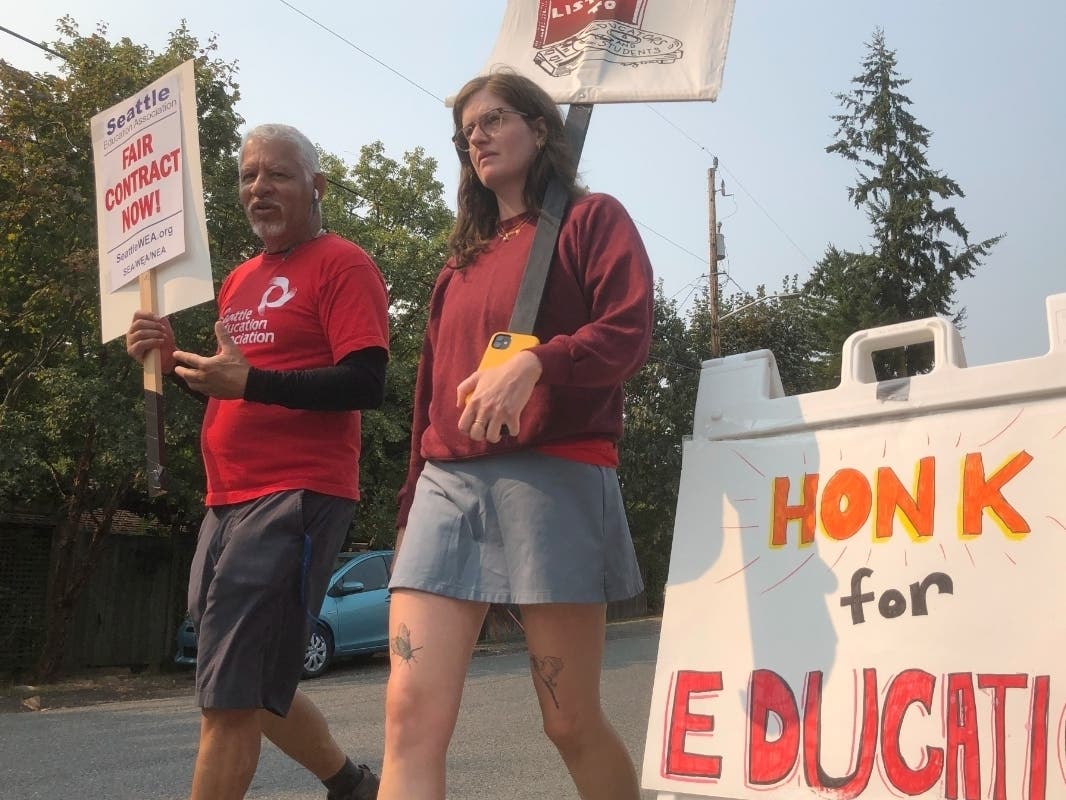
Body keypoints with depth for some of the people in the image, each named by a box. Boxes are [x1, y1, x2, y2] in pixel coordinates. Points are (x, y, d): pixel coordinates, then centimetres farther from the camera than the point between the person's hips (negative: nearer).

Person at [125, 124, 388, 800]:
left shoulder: (341, 264, -6)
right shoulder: (240, 280, 20)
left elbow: (367, 386, -17)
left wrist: (252, 381, -26)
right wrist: (175, 356, 6)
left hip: (298, 497, -9)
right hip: (228, 499, 9)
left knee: (229, 698, -10)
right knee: (255, 687, 18)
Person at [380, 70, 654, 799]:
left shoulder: (592, 219, 8)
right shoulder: (465, 255, 24)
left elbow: (630, 333, -9)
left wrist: (534, 363, -25)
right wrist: (414, 499, 18)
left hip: (552, 478, -5)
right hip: (448, 486, 5)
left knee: (572, 722, 2)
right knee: (411, 715, -8)